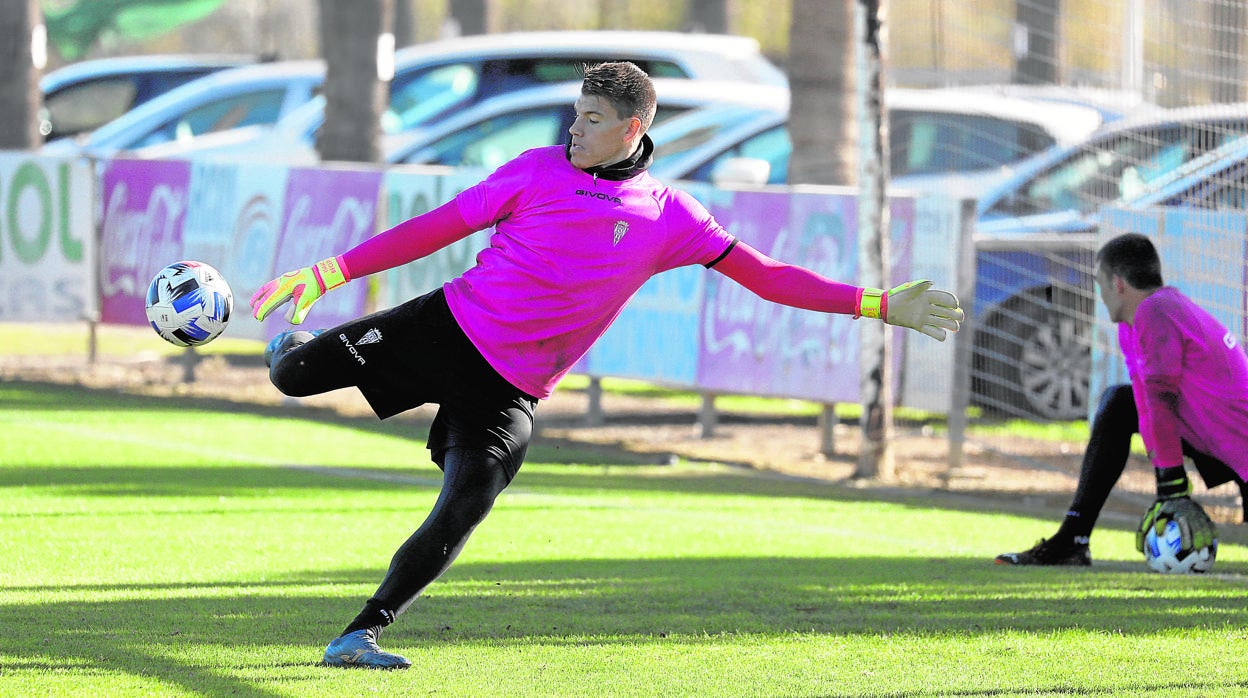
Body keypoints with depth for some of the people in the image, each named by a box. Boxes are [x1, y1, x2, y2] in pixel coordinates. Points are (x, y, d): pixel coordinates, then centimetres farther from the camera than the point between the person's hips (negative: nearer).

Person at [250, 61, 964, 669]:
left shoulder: (669, 217, 1)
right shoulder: (539, 170, 0)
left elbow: (767, 276, 2)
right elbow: (436, 228, 3)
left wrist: (881, 305, -5)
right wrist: (331, 271, -3)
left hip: (507, 392, 0)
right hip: (446, 324, 0)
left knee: (460, 515, -21)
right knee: (294, 373, -13)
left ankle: (363, 633, -6)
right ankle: (297, 340, 27)